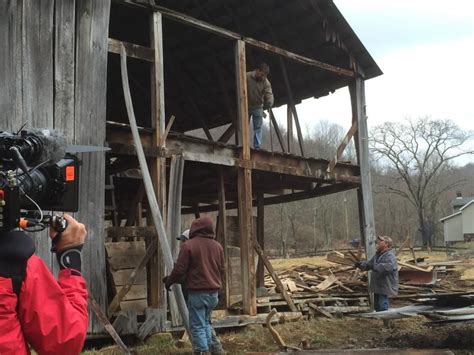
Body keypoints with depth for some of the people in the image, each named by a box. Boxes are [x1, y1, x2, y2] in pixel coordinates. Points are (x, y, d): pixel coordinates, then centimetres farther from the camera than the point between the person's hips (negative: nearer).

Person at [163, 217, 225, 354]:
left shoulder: (189, 245, -10)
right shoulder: (217, 246, 8)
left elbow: (180, 269, -9)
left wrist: (169, 281, 9)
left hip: (197, 292, -6)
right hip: (213, 292, 6)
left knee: (198, 326, 1)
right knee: (205, 322, 21)